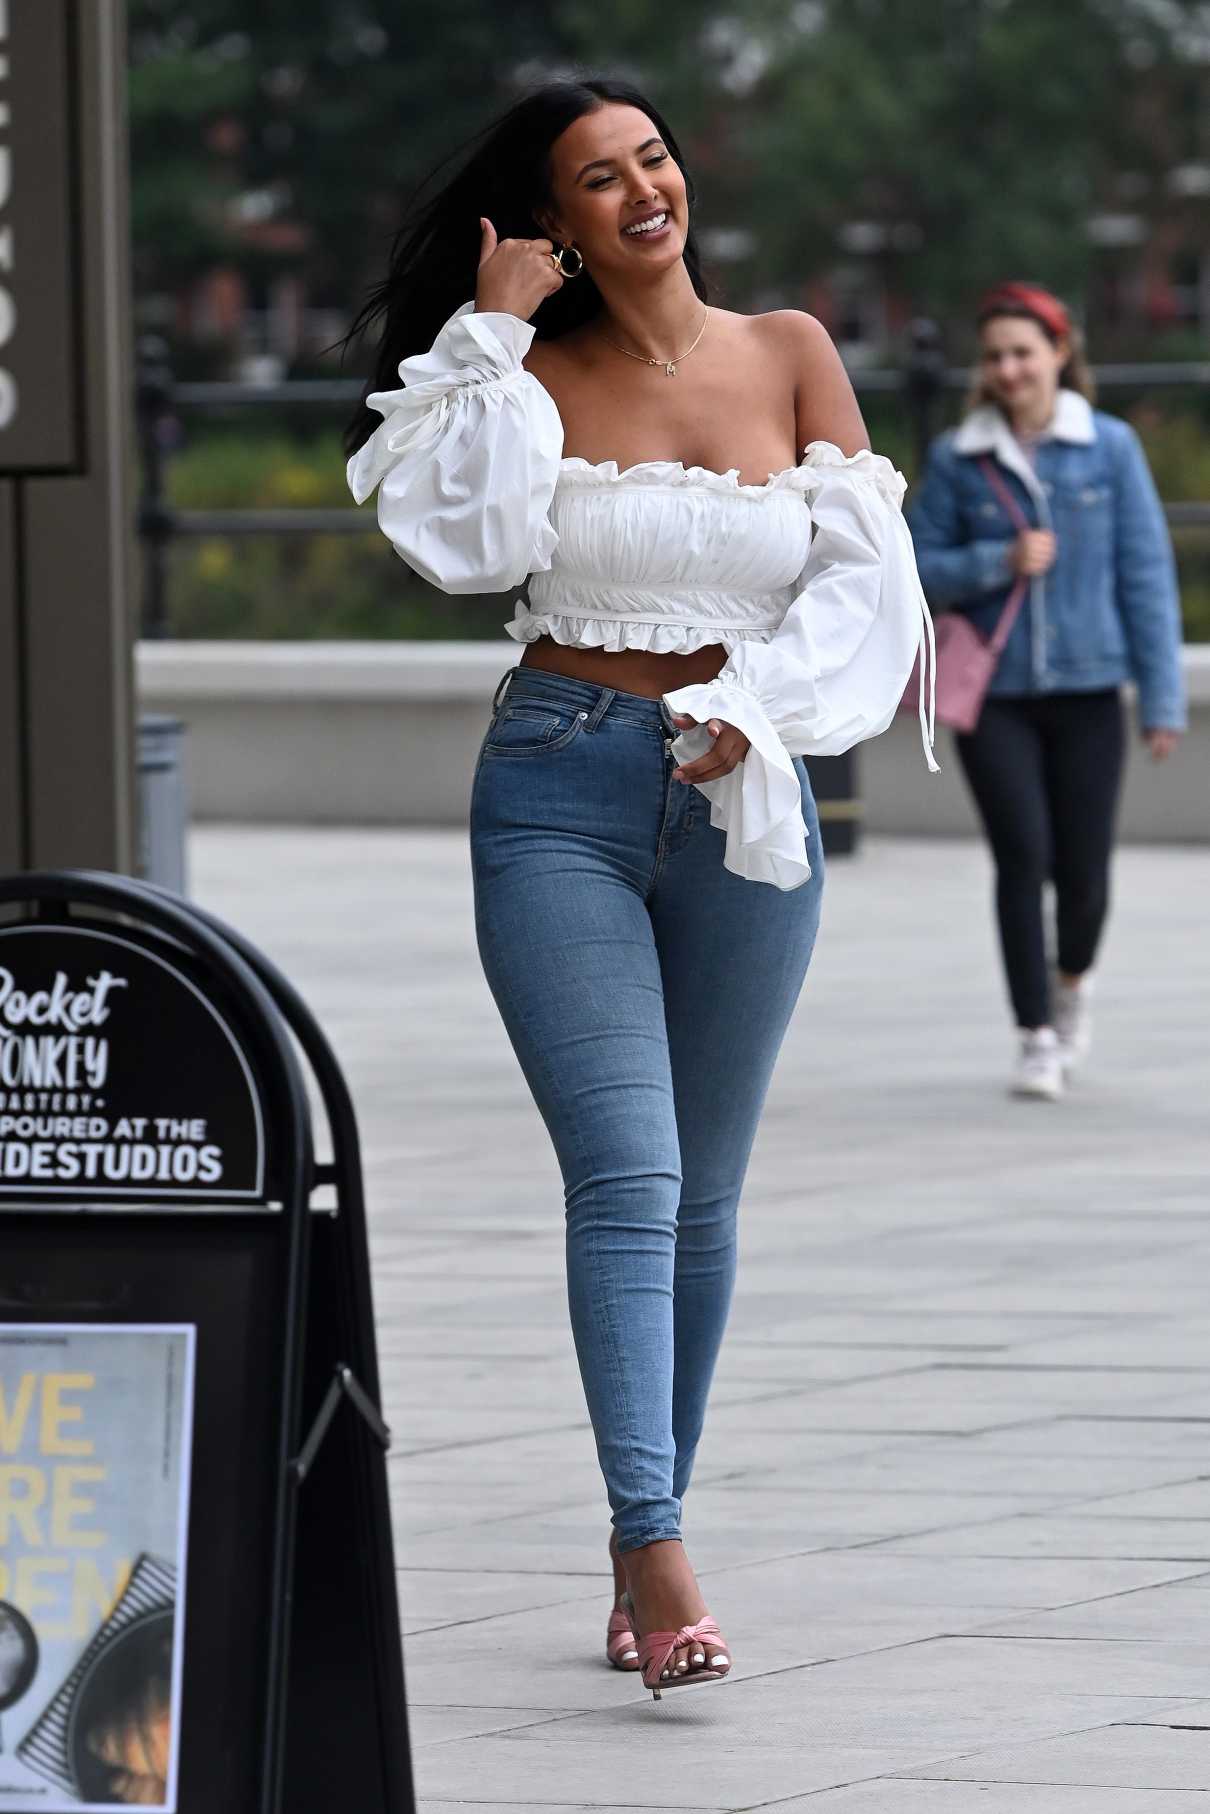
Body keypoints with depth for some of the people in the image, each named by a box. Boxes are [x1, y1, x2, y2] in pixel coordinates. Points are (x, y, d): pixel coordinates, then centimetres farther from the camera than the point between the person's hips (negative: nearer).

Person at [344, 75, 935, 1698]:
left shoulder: (789, 353, 6)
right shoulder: (538, 374, 4)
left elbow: (866, 575, 2)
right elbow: (470, 543, -13)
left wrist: (756, 709, -12)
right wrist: (488, 337, -10)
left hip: (740, 793, 2)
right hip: (561, 788, -2)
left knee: (703, 1192, 8)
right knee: (627, 1175, -14)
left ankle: (645, 1538, 18)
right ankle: (659, 1561, -22)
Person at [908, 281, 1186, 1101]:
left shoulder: (1110, 447, 0)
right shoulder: (957, 458, 1)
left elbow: (1146, 571, 1)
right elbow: (922, 566, 4)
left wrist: (1162, 696, -2)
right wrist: (998, 564, -15)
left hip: (1086, 689, 0)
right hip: (993, 694, 0)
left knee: (1084, 868, 4)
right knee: (1024, 856, -10)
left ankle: (1074, 981, 37)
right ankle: (1037, 1036, 2)